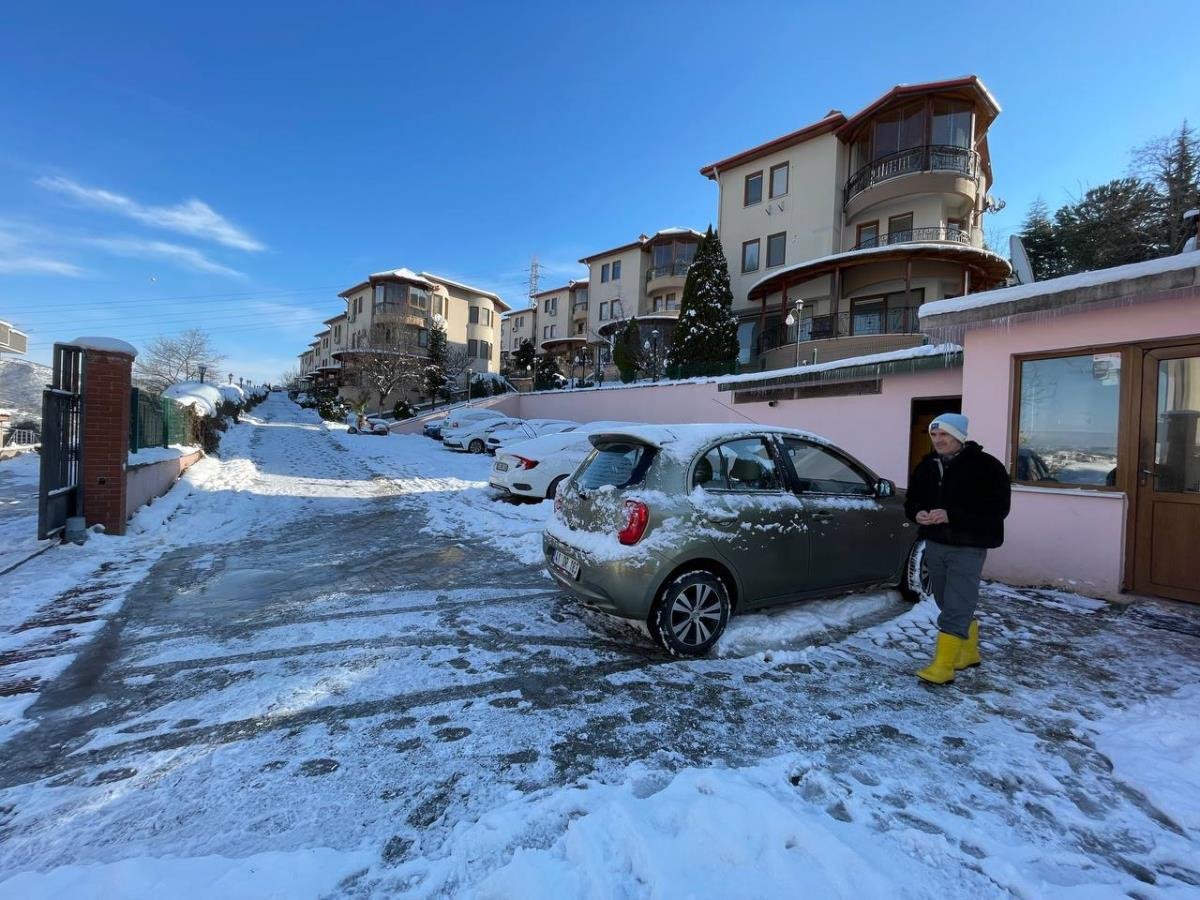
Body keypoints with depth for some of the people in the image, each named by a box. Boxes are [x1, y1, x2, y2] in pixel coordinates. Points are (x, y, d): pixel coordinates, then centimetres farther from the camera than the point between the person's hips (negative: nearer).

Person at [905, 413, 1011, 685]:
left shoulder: (986, 466, -11)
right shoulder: (926, 465, 7)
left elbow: (997, 509, -17)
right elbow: (911, 500, 14)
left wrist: (951, 516, -26)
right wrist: (917, 513, -9)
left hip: (967, 548, -6)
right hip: (935, 544, 7)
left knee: (955, 608, -6)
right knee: (949, 604, 17)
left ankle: (943, 666, -2)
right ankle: (968, 652, 36)